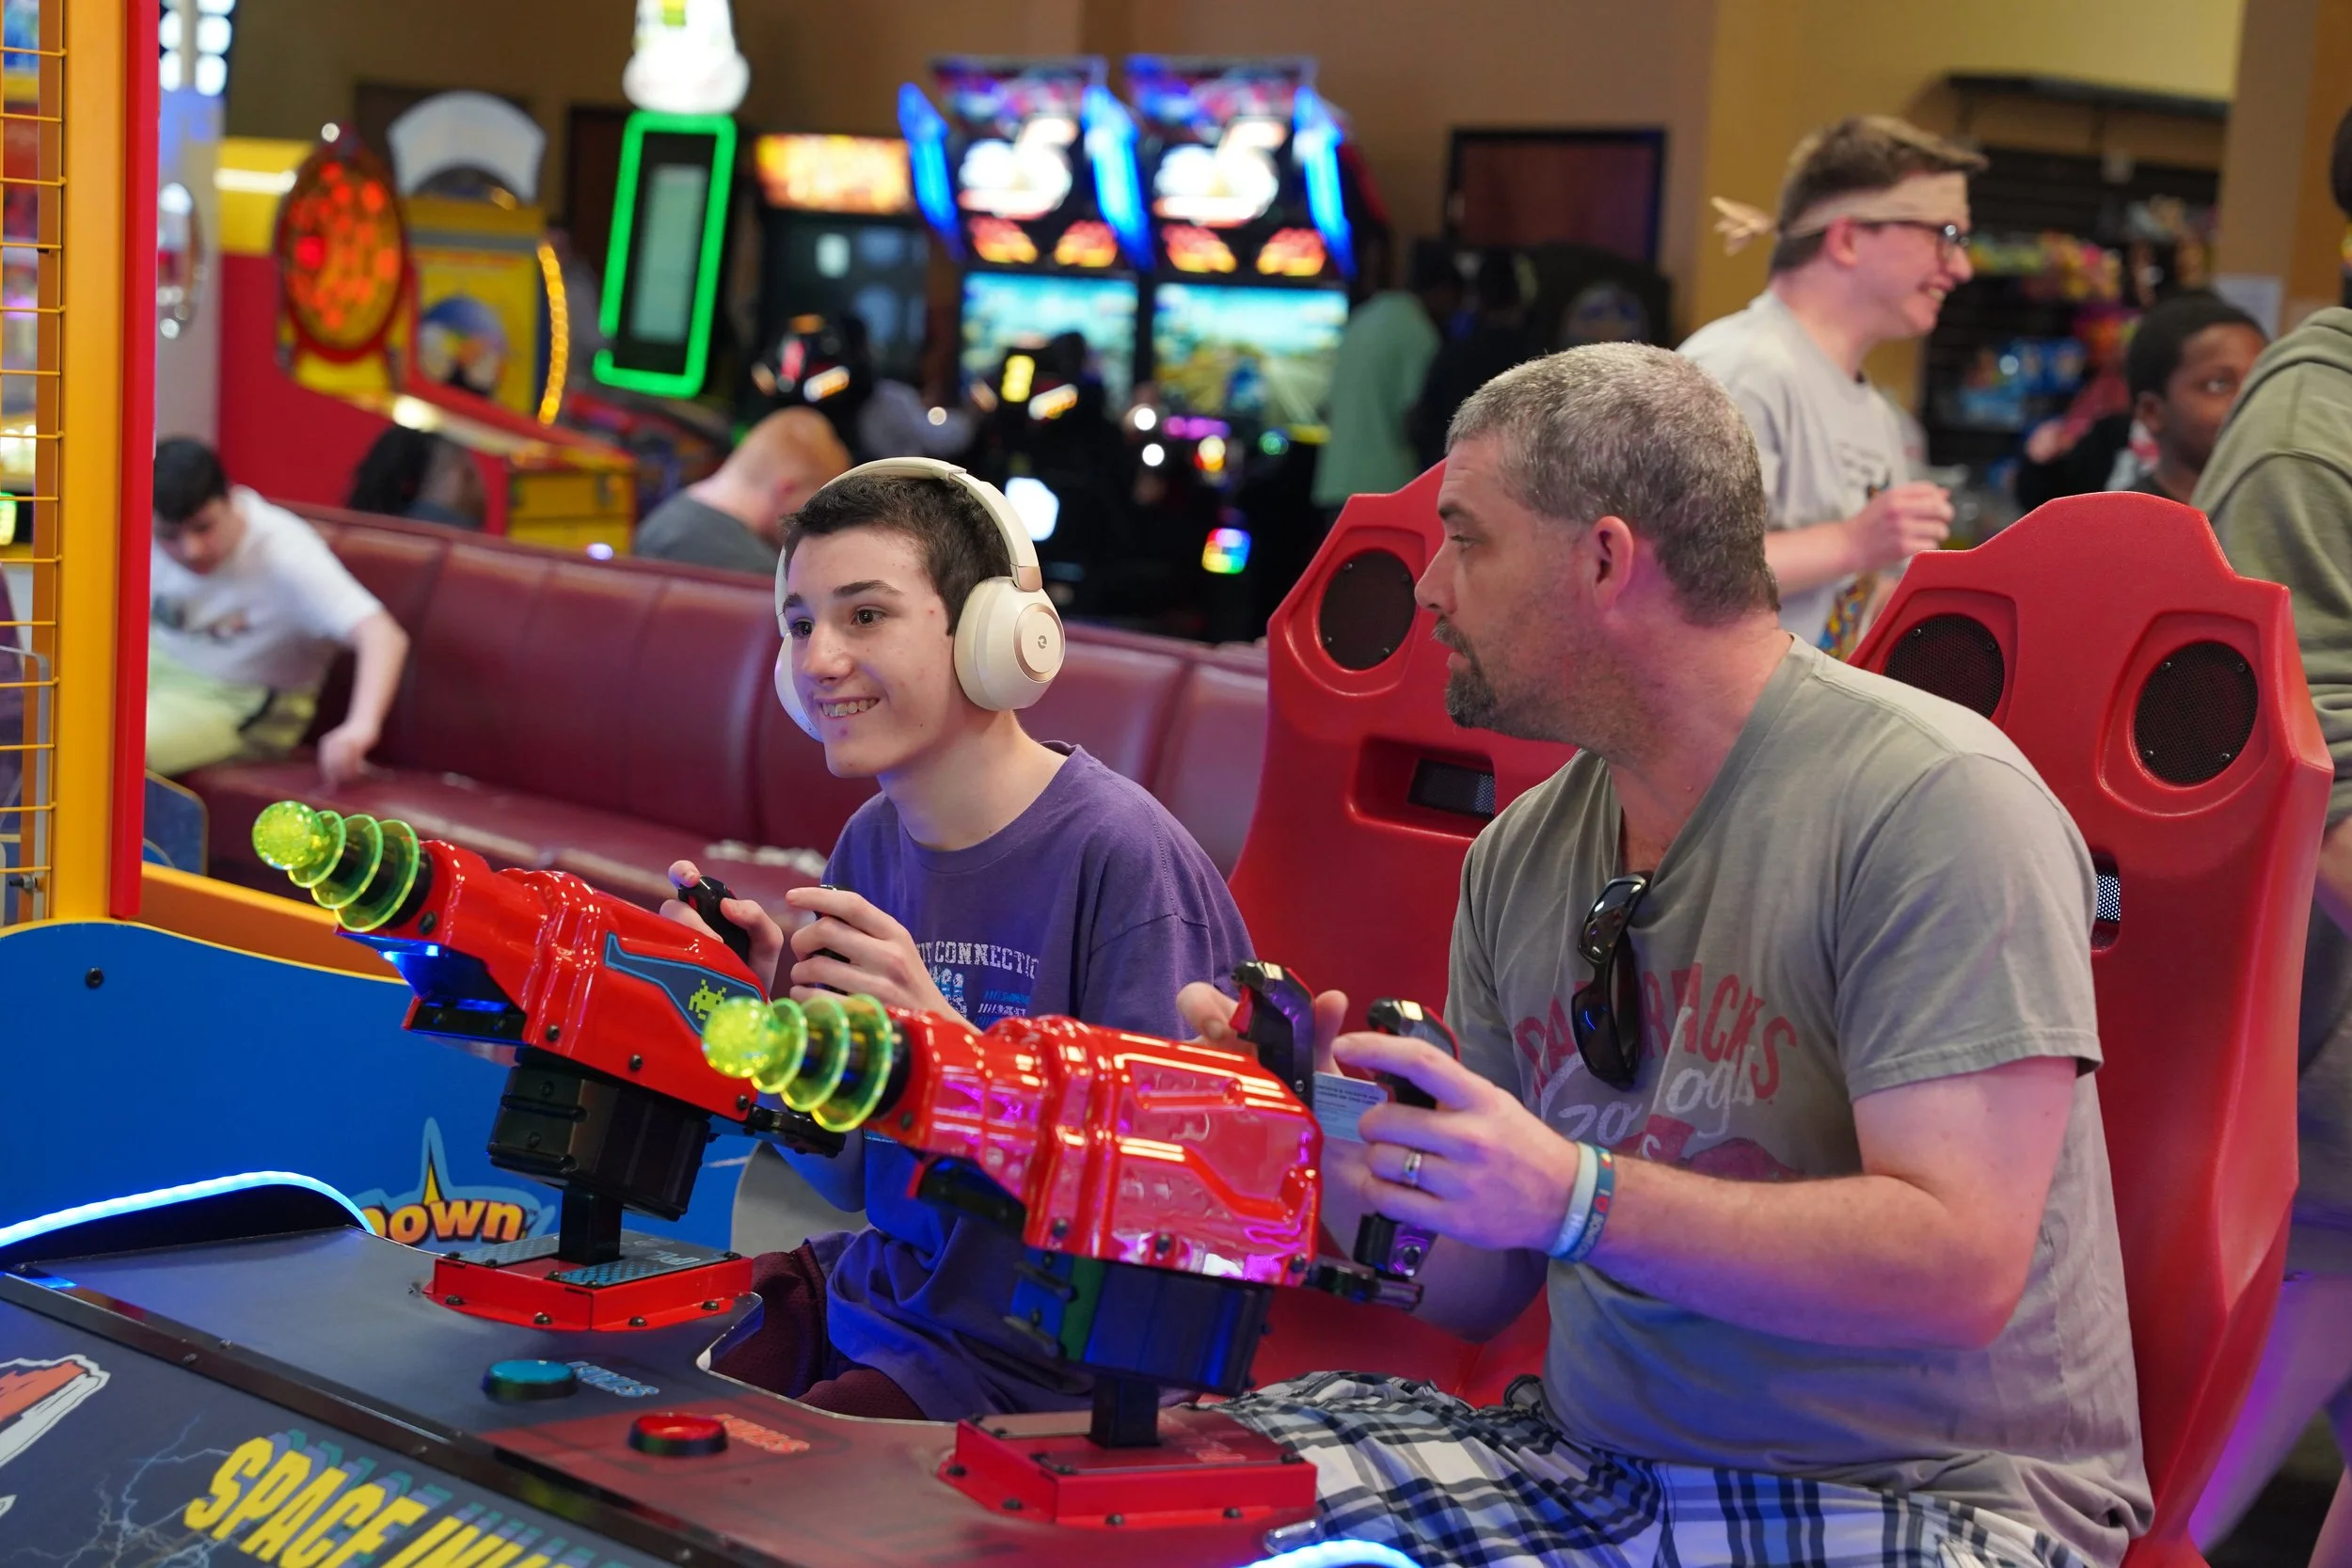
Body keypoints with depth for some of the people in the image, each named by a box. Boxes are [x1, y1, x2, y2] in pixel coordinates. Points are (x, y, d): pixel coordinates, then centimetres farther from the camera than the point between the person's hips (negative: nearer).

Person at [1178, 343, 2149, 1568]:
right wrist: (1332, 1139, -9)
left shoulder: (1931, 801, -15)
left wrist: (1573, 1198, -30)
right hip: (1588, 1461, 6)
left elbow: (1959, 1263, -23)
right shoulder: (1519, 858, 7)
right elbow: (1472, 1291, 11)